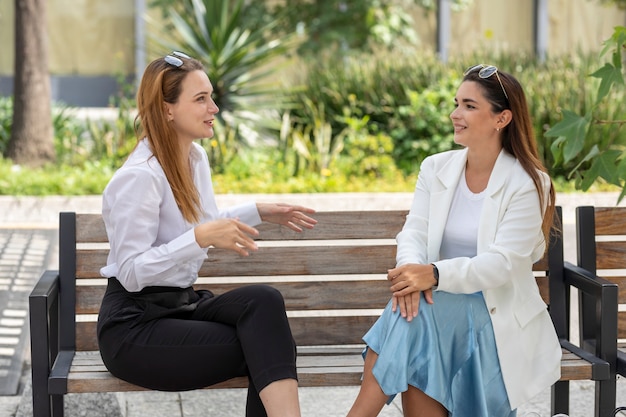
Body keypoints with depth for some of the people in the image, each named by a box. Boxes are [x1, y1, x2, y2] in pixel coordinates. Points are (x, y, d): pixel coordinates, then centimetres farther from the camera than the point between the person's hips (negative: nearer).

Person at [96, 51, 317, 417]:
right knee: (266, 349, -22)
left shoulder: (197, 157, 8)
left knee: (264, 301, -23)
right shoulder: (138, 176, -18)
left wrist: (259, 212, 14)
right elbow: (130, 273, -21)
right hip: (134, 327, -7)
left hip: (183, 304, 7)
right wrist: (201, 237, -30)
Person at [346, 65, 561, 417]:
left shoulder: (528, 184, -7)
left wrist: (435, 274, -31)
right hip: (441, 300, 4)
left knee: (416, 320, -32)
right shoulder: (436, 168, 8)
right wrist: (412, 269, -25)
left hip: (496, 312, -4)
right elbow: (414, 233, 0)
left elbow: (502, 263, -17)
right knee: (411, 307, -32)